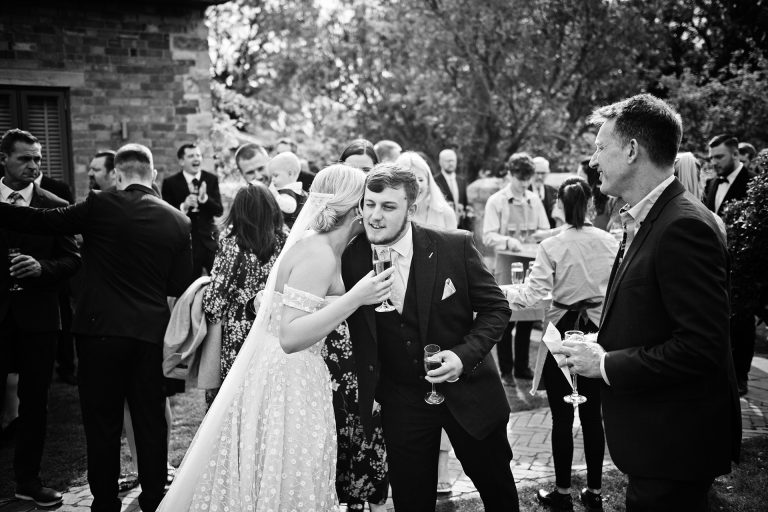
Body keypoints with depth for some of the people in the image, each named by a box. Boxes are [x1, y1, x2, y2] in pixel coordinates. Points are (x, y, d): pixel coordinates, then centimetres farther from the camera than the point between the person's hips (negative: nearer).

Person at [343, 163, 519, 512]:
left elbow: (496, 308, -7)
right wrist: (365, 393, 0)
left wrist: (465, 355, -21)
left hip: (466, 390, -1)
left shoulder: (456, 247, -15)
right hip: (400, 401, 1)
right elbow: (352, 333, 4)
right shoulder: (351, 259, -10)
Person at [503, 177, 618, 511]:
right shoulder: (610, 242, -3)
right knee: (593, 415, 12)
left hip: (563, 332, -3)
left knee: (562, 417, 8)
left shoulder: (551, 246, -12)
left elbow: (532, 294, -17)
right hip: (598, 331, 3)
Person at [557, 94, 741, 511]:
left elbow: (702, 346, -26)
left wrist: (607, 364, -19)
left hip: (674, 444, -9)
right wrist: (600, 348, 2)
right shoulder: (644, 221, 9)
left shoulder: (683, 226, -23)